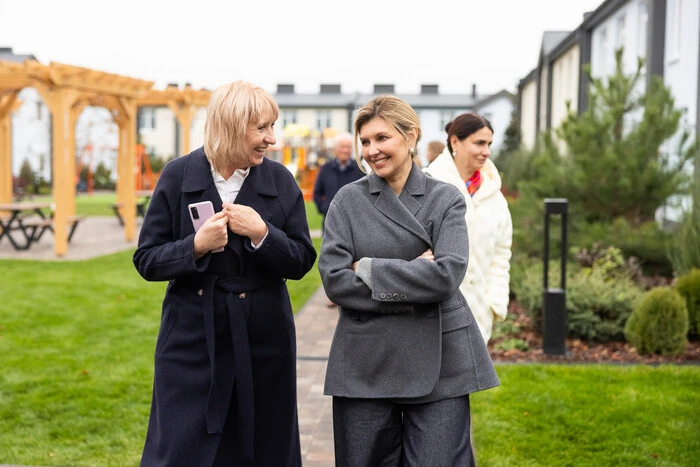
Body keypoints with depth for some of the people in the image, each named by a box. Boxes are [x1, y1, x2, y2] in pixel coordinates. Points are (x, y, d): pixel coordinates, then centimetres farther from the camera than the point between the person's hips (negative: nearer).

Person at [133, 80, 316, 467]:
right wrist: (197, 245, -20)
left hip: (263, 344, 2)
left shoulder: (280, 181, 1)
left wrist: (261, 233, -16)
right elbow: (146, 261, -2)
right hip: (193, 341, -1)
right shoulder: (179, 176, -3)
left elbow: (301, 262, 1)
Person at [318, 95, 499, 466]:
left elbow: (447, 274, -13)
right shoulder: (348, 200, 3)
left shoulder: (445, 199, 2)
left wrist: (368, 268, -11)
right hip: (365, 363, 1)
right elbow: (334, 280, -8)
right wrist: (414, 283, -12)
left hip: (438, 362, -1)